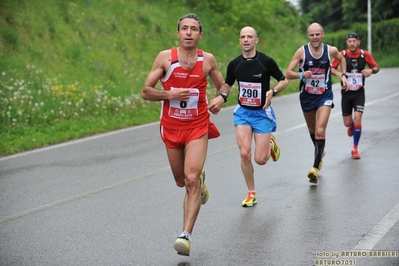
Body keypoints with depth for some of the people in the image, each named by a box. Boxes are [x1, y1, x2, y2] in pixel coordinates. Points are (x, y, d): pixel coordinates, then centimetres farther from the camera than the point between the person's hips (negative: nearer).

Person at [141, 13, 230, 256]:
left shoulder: (208, 59, -2)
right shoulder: (165, 57, -6)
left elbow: (223, 85, 13)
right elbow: (146, 92, -4)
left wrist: (221, 98, -10)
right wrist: (170, 94, -21)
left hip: (197, 127, -1)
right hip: (172, 127, 2)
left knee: (191, 179, -17)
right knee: (182, 181, 15)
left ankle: (186, 236, -18)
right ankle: (200, 178, 52)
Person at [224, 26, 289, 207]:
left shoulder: (266, 61, -11)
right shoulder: (234, 64, -2)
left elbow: (284, 81, -1)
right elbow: (227, 85, 14)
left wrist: (273, 91, -20)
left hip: (262, 113, -2)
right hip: (243, 112, 2)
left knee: (260, 160, -5)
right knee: (244, 154, -13)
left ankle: (270, 145, 33)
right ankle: (251, 193, 7)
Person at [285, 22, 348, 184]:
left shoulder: (331, 50, -7)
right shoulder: (302, 51, -12)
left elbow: (341, 59, 17)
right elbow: (288, 74, -14)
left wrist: (343, 75, 7)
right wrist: (301, 75, -31)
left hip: (324, 96, -1)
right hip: (307, 96, 2)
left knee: (320, 131, -16)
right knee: (312, 130, 20)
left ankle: (315, 168, -11)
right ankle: (320, 151, 49)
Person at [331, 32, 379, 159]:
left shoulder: (365, 54, -6)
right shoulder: (342, 55, -8)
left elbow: (376, 67, 4)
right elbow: (332, 68, -1)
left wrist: (371, 70, -19)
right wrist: (339, 73, -23)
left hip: (359, 92, -1)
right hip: (346, 92, 1)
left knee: (357, 119, -15)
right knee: (347, 123, 4)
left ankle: (355, 149, 2)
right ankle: (351, 126, 46)